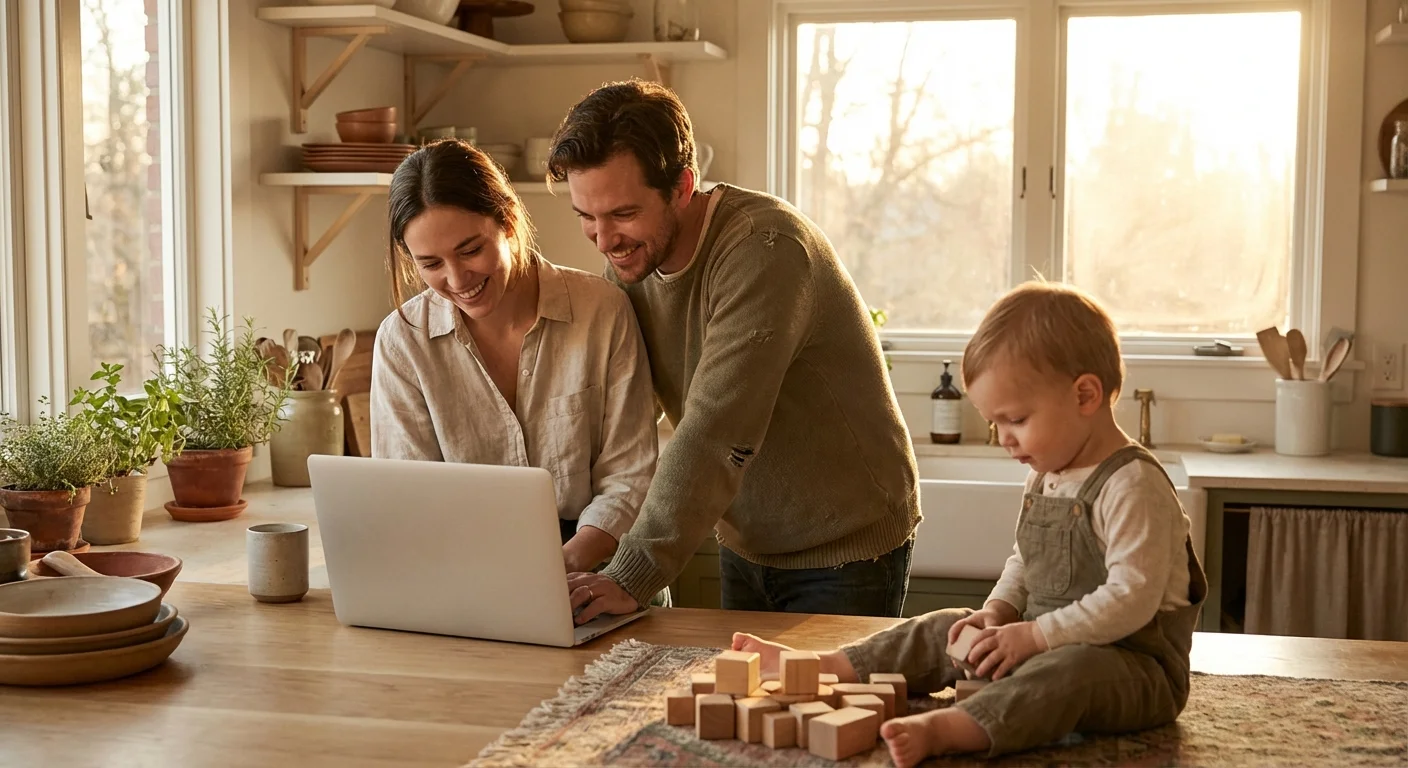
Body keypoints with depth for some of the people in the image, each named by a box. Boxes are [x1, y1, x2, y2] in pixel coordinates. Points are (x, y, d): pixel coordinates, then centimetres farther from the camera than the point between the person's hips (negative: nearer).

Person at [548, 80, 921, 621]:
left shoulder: (765, 249, -27)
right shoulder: (629, 258, -4)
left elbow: (717, 434, -34)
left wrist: (631, 577, -36)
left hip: (843, 554, -6)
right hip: (746, 550, 7)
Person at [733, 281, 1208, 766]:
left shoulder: (1132, 486, -19)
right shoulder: (1046, 477, 11)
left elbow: (1132, 598, -26)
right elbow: (1025, 561, 22)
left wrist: (1034, 634, -25)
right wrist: (1000, 610, 2)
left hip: (1133, 660, -9)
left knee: (1069, 669, -40)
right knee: (944, 632, 8)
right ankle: (818, 668, 10)